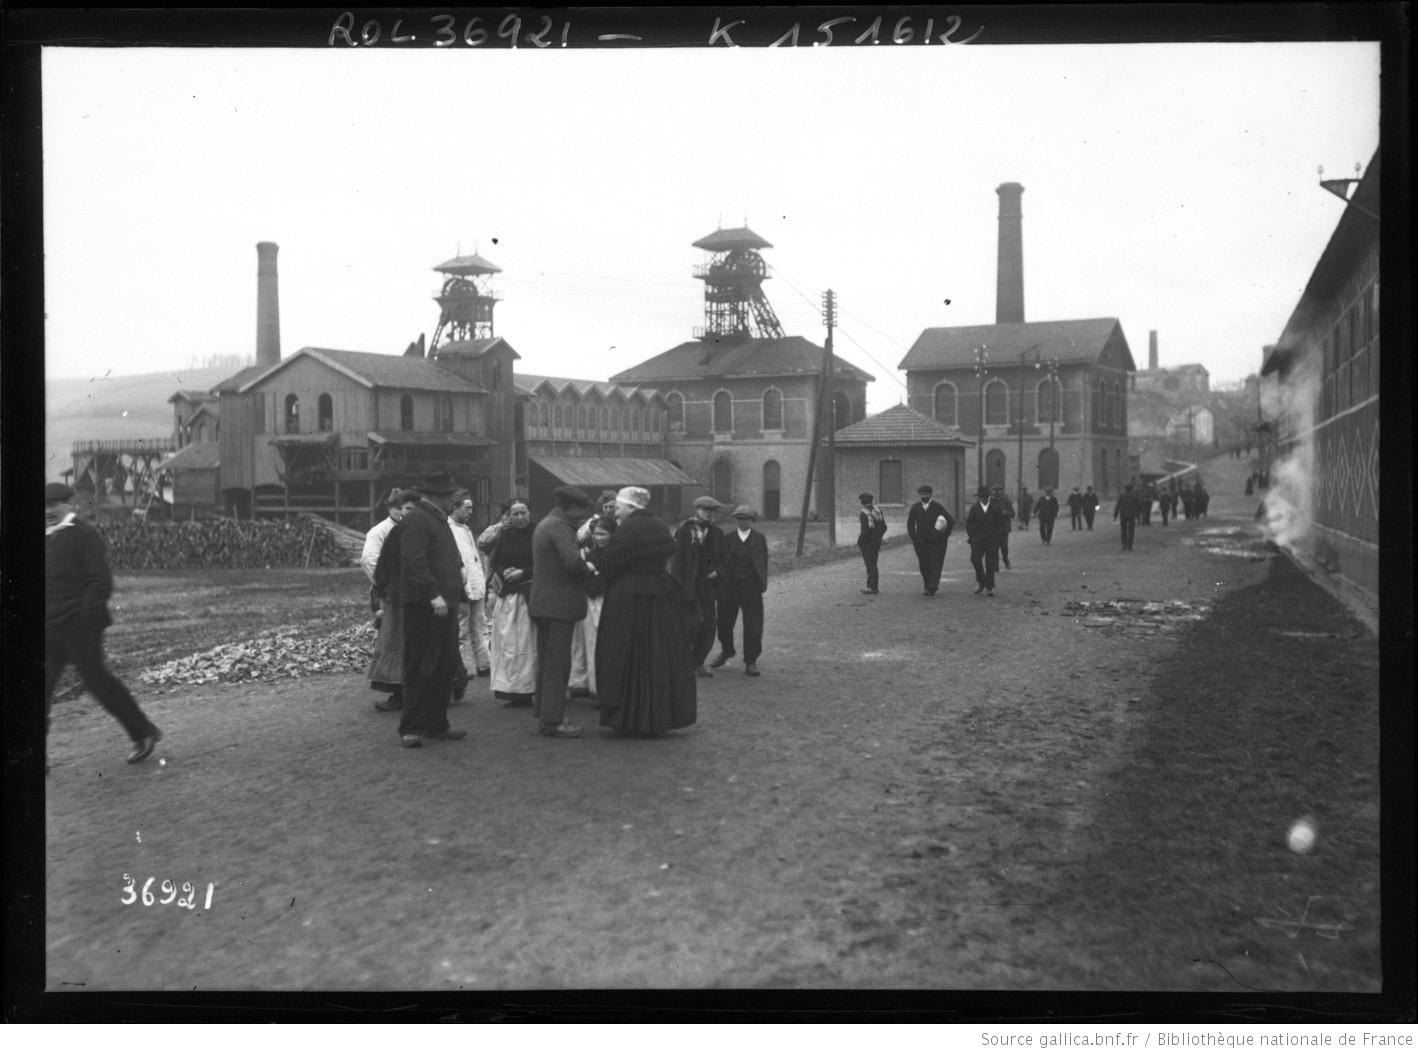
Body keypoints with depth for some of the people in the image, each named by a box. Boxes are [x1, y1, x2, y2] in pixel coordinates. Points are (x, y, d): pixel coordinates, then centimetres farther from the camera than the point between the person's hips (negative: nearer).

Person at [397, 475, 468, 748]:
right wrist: (434, 595, -25)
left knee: (445, 669, 13)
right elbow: (414, 562, -21)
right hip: (423, 606, -10)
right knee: (419, 670, -5)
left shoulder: (438, 520, 20)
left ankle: (436, 725, 21)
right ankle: (411, 729, 1)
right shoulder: (415, 519, -12)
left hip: (444, 606, 10)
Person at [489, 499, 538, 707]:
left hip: (529, 595, -3)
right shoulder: (504, 535, 9)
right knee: (507, 641, 1)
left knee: (527, 641, -4)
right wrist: (504, 572, -7)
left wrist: (523, 573, -12)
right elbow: (495, 563, 13)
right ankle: (509, 689, 6)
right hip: (506, 595, 3)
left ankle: (526, 690, 0)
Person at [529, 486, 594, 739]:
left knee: (547, 661, 17)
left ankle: (543, 712, 25)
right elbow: (572, 562, -28)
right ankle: (552, 720, -2)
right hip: (559, 605, -10)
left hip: (543, 604, 10)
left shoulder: (544, 524, 17)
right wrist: (591, 564, -10)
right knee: (558, 663, -5)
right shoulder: (560, 527, -16)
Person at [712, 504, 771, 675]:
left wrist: (762, 583, -4)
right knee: (724, 621, 12)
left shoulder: (759, 538, 3)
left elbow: (763, 562, 4)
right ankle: (726, 650, 39)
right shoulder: (727, 537, 2)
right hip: (729, 585, 1)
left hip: (751, 586, -1)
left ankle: (750, 662, 7)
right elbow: (721, 560, 1)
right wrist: (721, 582, -6)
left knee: (753, 625, -4)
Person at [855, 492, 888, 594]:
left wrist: (859, 542, -11)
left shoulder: (864, 513, -16)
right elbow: (884, 527, 8)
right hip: (877, 542, 7)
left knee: (870, 565, -3)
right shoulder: (878, 511, 6)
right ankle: (871, 586, 19)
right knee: (872, 564, 15)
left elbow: (865, 530, -22)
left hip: (867, 543, -7)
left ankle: (873, 588, -1)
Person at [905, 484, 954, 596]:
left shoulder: (937, 506, 0)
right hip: (921, 543, 2)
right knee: (924, 565, 3)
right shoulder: (915, 507, 6)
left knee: (935, 565, -8)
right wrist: (913, 538, 10)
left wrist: (945, 536, 1)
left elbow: (951, 521, 4)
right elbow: (910, 523, 19)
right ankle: (928, 586, 17)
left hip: (936, 542, -2)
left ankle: (932, 589, -13)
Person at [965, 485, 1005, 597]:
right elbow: (968, 524, 9)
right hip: (977, 539, 1)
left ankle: (989, 588, 2)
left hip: (992, 538, -1)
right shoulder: (974, 508, 7)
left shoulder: (996, 507, 5)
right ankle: (980, 582, 10)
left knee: (990, 563, -3)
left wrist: (998, 537, -2)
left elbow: (1001, 524, 7)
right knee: (975, 560, -13)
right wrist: (972, 537, 0)